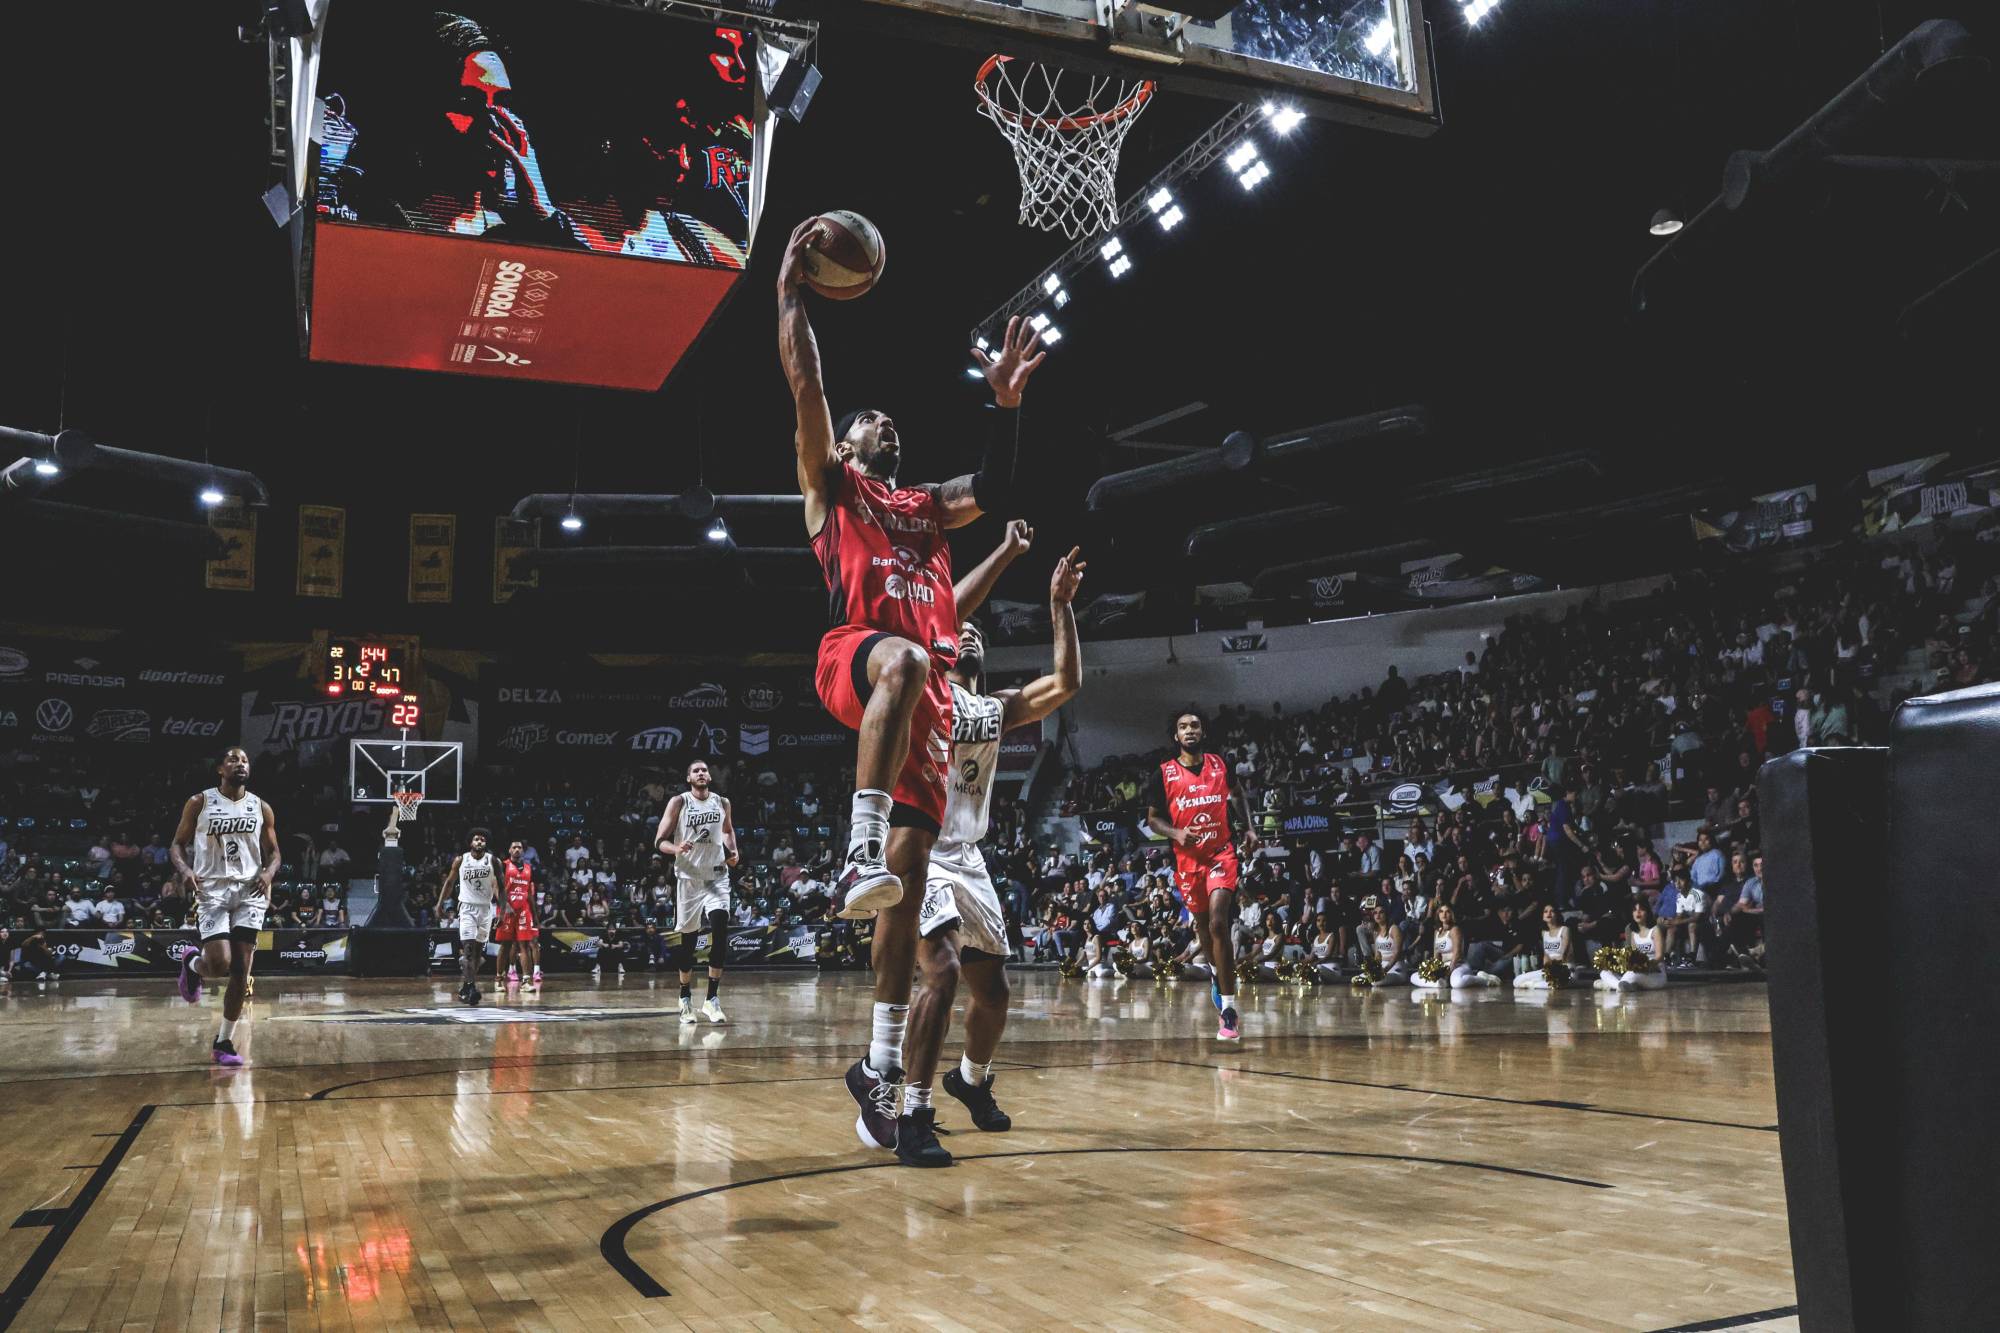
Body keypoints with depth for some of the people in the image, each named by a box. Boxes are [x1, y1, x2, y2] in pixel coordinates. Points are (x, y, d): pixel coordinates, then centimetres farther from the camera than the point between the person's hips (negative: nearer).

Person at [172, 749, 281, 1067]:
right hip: (211, 890, -3)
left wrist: (268, 873, -9)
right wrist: (185, 870, -16)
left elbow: (274, 852, 13)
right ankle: (192, 964, 22)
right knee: (220, 965, -16)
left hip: (249, 891, 3)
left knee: (241, 973, 0)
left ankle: (224, 1042, 12)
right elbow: (177, 844, 4)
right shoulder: (200, 803, 1)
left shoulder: (261, 808, 7)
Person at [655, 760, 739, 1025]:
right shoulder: (678, 802, -4)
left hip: (717, 876, 1)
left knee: (720, 930, -16)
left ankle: (712, 999, -13)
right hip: (688, 877, -1)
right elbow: (659, 841, -5)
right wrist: (676, 848, -26)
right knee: (687, 939, 6)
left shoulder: (722, 802, 5)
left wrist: (733, 850, 5)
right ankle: (685, 998, 23)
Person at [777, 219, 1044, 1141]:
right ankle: (859, 854, -47)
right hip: (853, 655, -5)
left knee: (911, 874, -3)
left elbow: (993, 491, 19)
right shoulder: (831, 484, 20)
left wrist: (1005, 401, 14)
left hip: (929, 691, 5)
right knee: (904, 659, -44)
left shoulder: (927, 507, 34)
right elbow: (806, 390, 9)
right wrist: (791, 293, 8)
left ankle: (881, 1065, 1)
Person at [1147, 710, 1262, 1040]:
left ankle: (1228, 1008, -17)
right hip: (1188, 858, 2)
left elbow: (1237, 797, 21)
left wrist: (1249, 828, 6)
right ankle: (1216, 971, 47)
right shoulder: (1164, 773, 0)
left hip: (1221, 853, -2)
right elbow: (1153, 818, 4)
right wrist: (1176, 833, -15)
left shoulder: (1220, 764, 3)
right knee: (1202, 925, 15)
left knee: (1218, 923, -18)